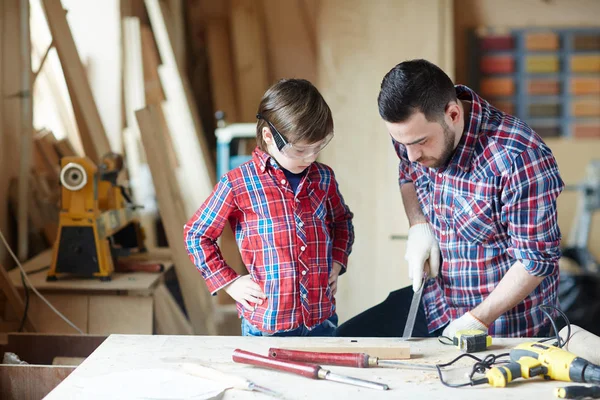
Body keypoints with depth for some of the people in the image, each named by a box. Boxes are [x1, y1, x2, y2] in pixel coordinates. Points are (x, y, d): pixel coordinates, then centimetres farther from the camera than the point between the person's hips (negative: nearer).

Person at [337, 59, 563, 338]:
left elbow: (537, 258, -22)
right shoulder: (414, 130, -10)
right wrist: (418, 225, -5)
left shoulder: (518, 159, -30)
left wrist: (477, 321, -21)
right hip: (437, 302, 6)